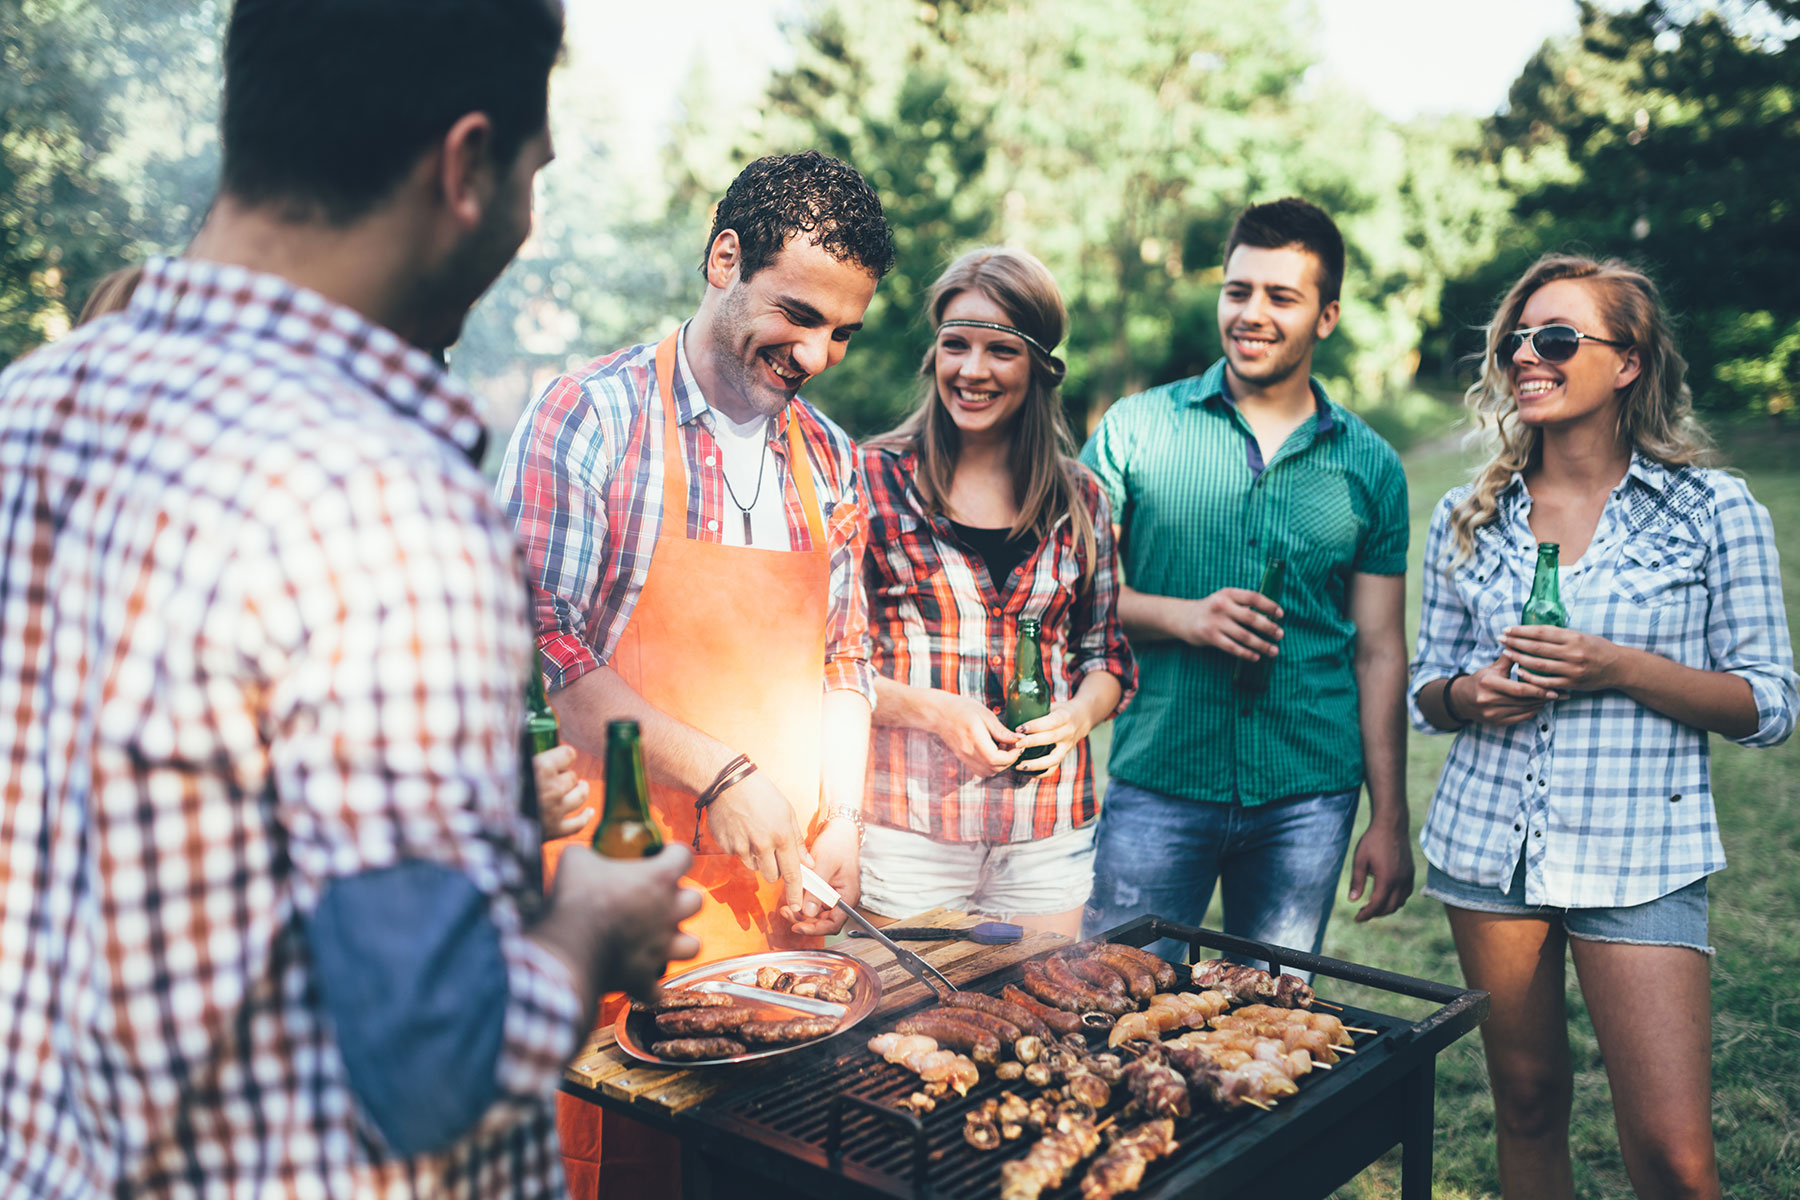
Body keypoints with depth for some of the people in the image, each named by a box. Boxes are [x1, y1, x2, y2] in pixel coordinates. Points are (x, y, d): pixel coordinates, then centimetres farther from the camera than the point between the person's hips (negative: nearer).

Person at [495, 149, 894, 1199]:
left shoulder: (829, 460, 10)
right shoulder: (592, 417, -7)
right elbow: (538, 647, -13)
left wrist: (843, 829, 3)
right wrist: (716, 775, -16)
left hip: (785, 892, 5)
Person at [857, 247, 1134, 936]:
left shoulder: (1079, 502, 7)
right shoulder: (874, 482, -3)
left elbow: (1107, 653, 14)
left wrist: (1077, 715, -7)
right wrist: (933, 710, -16)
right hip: (906, 824, -3)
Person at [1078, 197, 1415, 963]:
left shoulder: (1368, 466, 6)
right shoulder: (1137, 428, 0)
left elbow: (1379, 651, 8)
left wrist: (1389, 822, 5)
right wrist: (1182, 617, -16)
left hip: (1308, 799, 2)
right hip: (1157, 785, -1)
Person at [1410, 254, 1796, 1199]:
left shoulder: (1713, 511, -2)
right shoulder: (1467, 518, 7)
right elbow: (1426, 686, 14)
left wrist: (1618, 669, -17)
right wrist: (1467, 695, -10)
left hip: (1638, 859, -3)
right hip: (1488, 845, 3)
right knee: (1526, 1104, 14)